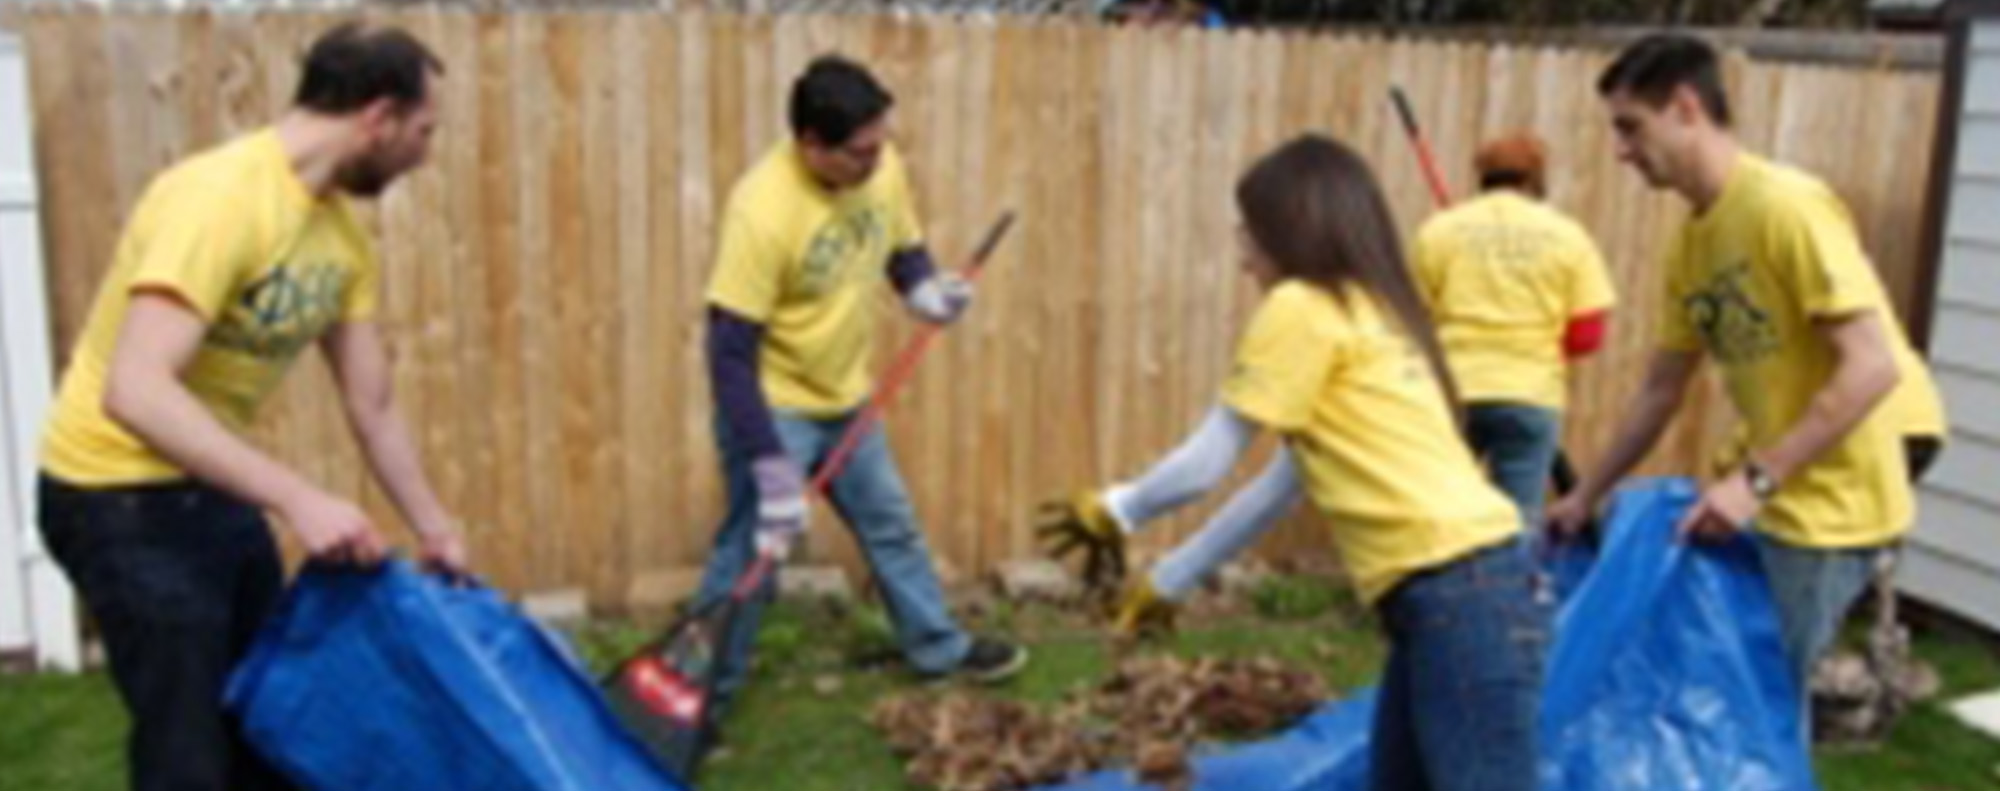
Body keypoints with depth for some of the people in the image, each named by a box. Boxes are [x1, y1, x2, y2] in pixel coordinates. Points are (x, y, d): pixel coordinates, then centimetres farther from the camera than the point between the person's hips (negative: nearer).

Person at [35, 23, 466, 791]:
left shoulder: (341, 235, -1)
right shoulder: (220, 198, -26)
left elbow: (373, 410, 8)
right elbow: (136, 392, -36)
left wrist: (437, 533, 9)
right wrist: (297, 497, -39)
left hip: (211, 490, 9)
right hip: (122, 497, -9)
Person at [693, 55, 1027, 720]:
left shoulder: (881, 168, -11)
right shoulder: (763, 211, -31)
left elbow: (903, 249, 8)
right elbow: (730, 353, -29)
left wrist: (925, 289, -16)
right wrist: (769, 465, -30)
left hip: (845, 398, 7)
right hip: (774, 407, -7)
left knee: (892, 524, 20)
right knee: (752, 555, -1)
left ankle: (941, 648, 39)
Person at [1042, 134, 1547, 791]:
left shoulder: (1302, 308, -5)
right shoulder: (1369, 311, 21)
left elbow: (1206, 465, -1)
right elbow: (1287, 481, 25)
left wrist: (1109, 511, 18)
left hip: (1460, 597, -9)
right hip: (1471, 587, 9)